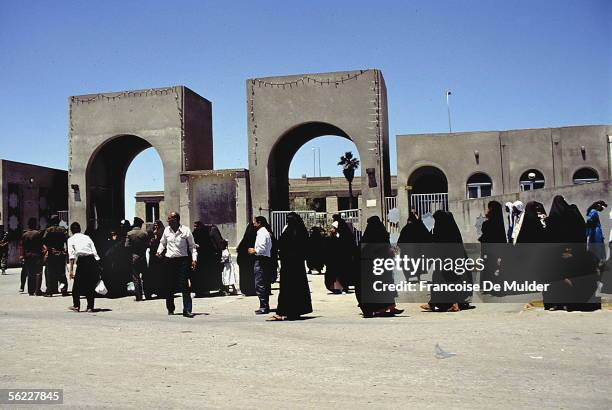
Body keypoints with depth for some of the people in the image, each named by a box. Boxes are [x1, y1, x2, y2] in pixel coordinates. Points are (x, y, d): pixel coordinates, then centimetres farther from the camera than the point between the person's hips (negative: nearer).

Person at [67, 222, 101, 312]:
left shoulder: (71, 239, 10)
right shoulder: (87, 237, 19)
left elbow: (71, 255, -2)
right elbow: (95, 252, 12)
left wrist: (71, 270, -4)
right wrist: (97, 267, 13)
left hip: (82, 261, -3)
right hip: (92, 260, 3)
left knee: (77, 284, 13)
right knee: (91, 284, 11)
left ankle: (76, 306, 17)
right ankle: (90, 307, 12)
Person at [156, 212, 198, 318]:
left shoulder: (185, 230, -4)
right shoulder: (166, 230, 6)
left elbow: (192, 246, 2)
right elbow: (162, 243, 22)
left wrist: (194, 259, -7)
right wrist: (159, 251, 3)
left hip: (182, 260, -4)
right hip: (169, 260, 4)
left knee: (184, 285, -8)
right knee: (169, 286, 9)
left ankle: (187, 310, -6)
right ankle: (170, 309, 24)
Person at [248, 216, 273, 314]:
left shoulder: (262, 233, -13)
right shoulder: (266, 232, 17)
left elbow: (262, 248, -22)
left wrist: (254, 251, -8)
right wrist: (255, 250, 16)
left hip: (261, 261, -11)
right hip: (266, 259, 11)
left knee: (260, 285, -8)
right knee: (264, 285, 14)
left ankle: (264, 307, -6)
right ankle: (265, 306, 20)